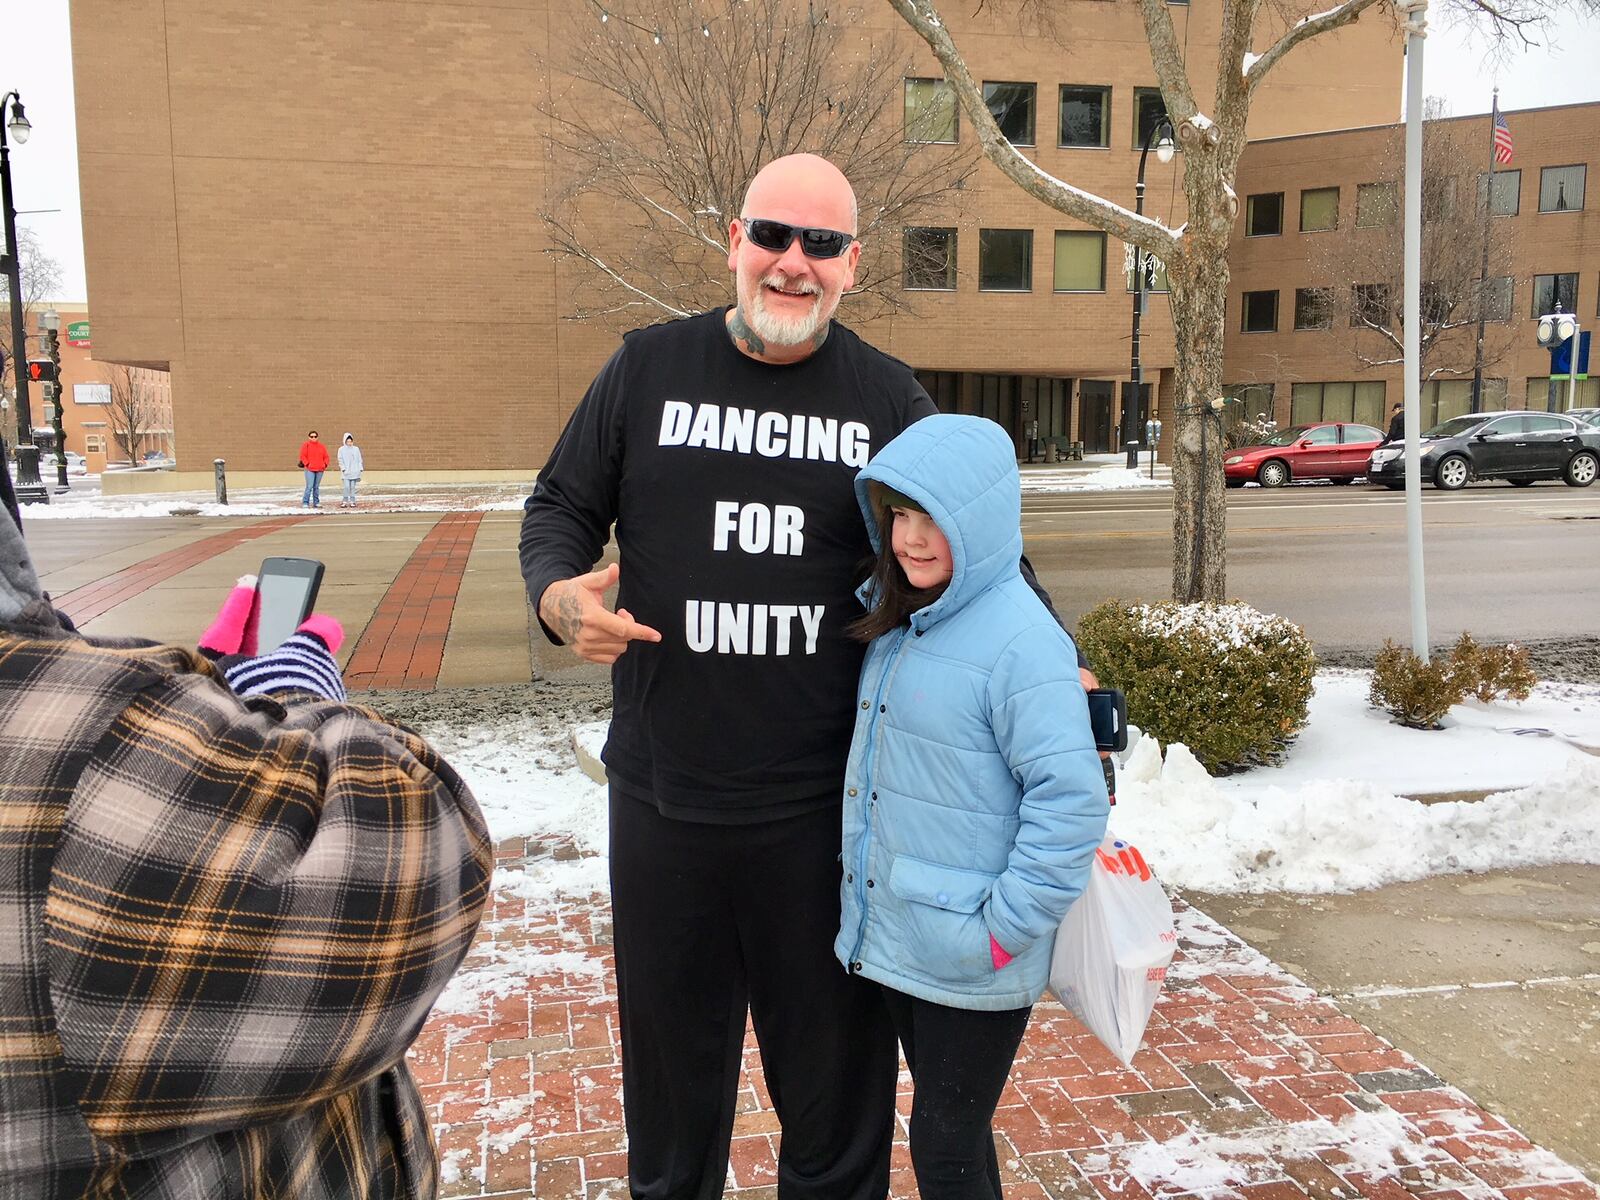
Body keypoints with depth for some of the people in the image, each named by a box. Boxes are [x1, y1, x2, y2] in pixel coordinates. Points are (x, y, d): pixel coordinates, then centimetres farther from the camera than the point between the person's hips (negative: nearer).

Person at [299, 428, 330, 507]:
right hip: (309, 469, -4)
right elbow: (302, 456, -4)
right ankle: (305, 503, -7)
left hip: (320, 470, 4)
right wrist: (307, 464, -12)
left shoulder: (321, 446, 13)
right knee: (309, 486, -11)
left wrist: (325, 465, 3)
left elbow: (326, 456, 16)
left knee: (316, 487, 10)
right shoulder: (306, 445, 1)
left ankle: (316, 502, 16)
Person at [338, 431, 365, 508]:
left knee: (353, 487, 2)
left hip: (354, 472, 2)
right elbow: (340, 460, 1)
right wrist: (343, 468, -9)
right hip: (346, 472, -2)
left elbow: (359, 460, 11)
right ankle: (345, 501, -3)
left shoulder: (356, 449, 11)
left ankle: (352, 501, 6)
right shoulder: (341, 449, 5)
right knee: (347, 487, -10)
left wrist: (360, 469, 2)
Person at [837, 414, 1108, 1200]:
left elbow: (1071, 800, -24)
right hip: (892, 942, 8)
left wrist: (1005, 928, -21)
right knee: (940, 1129, 23)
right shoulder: (895, 620, 5)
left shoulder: (1020, 640, -22)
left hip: (971, 965, -7)